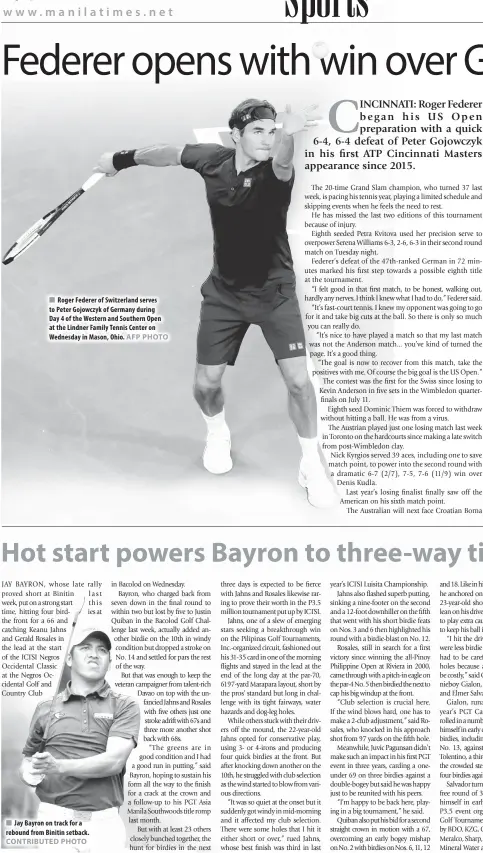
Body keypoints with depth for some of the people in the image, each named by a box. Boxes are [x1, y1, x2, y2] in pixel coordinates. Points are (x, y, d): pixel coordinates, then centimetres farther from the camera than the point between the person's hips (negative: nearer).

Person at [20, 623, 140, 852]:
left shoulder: (124, 706, 1)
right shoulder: (46, 709, 9)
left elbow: (114, 761, -11)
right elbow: (27, 760, 18)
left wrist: (59, 766, -21)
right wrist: (29, 773, -5)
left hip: (104, 824, -1)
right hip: (53, 819, 2)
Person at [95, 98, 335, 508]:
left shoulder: (275, 173, -20)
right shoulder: (213, 160, -9)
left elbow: (281, 159, -46)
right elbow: (171, 152, 12)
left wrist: (288, 133, -70)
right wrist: (123, 159, 25)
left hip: (274, 293, -3)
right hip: (224, 292, 3)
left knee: (298, 380, -12)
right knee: (206, 383, 3)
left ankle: (311, 463, 12)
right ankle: (218, 433, 39)